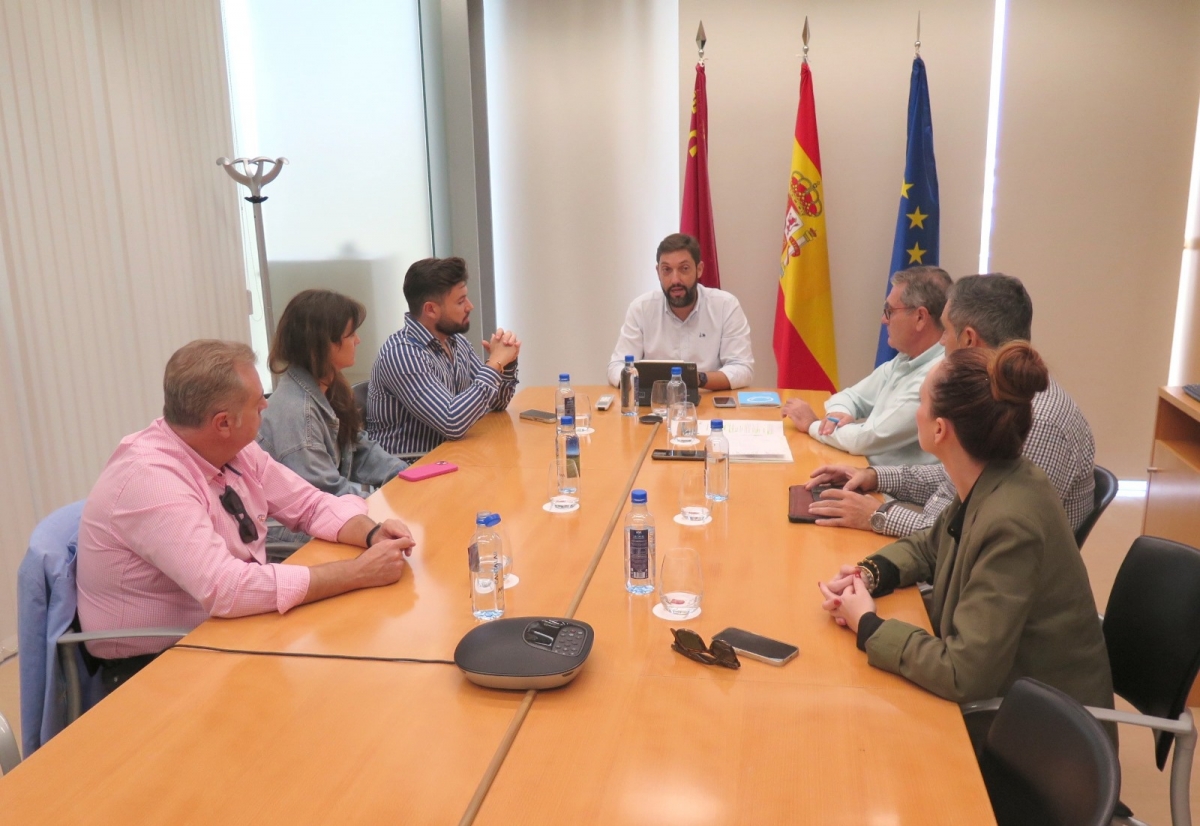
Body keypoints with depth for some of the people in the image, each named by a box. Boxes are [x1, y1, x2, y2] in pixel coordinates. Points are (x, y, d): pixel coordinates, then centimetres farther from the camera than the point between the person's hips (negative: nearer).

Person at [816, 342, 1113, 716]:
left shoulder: (1009, 525, -31)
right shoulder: (989, 484, -7)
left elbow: (963, 676, -29)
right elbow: (928, 546, 13)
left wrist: (868, 626, -17)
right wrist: (870, 574, -5)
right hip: (1002, 691, 6)